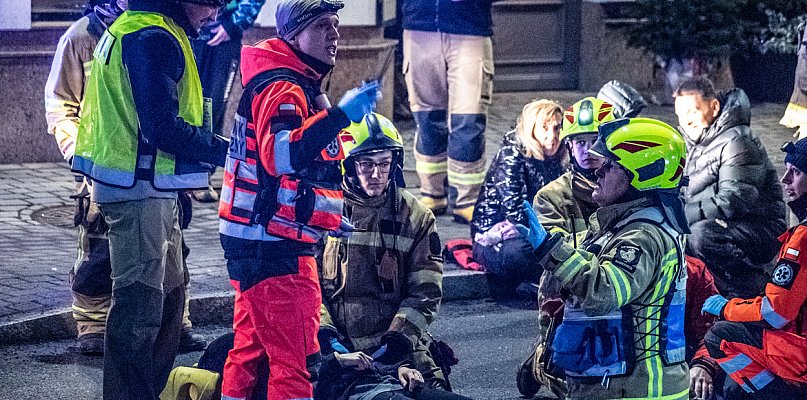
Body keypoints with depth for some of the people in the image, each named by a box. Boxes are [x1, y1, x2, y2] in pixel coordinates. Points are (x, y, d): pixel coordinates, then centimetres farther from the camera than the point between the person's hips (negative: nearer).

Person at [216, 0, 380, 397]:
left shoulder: (298, 86, 18)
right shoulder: (282, 89, -16)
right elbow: (280, 155, -36)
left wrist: (325, 218, 25)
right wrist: (339, 115, -42)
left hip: (257, 242, 11)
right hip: (273, 247, -11)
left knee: (251, 346, 17)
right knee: (296, 360, -12)